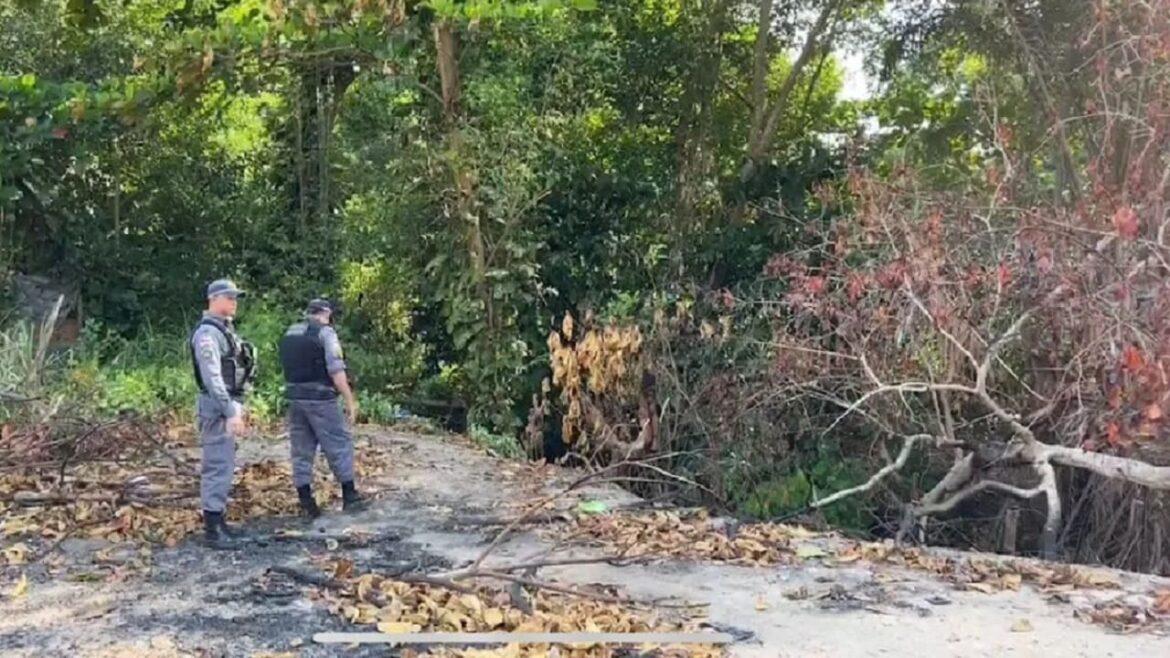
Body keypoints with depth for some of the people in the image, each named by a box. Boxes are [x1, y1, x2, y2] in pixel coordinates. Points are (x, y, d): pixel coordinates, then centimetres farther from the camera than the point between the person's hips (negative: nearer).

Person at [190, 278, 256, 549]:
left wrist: (237, 408, 20)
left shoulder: (224, 328, 16)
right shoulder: (207, 332, -15)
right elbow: (212, 378, -23)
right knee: (218, 466, -8)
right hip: (218, 407, -10)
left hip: (228, 404, 10)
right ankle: (211, 530, -4)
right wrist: (231, 412, -26)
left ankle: (218, 520, 22)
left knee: (224, 465, 14)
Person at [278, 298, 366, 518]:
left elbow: (289, 368, 14)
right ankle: (349, 497, 7)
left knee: (301, 450, 10)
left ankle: (306, 502, 11)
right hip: (320, 399, -6)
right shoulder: (325, 333, -9)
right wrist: (350, 400, -12)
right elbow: (336, 370, -15)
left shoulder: (289, 334, 13)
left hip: (294, 398, 7)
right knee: (339, 444, 4)